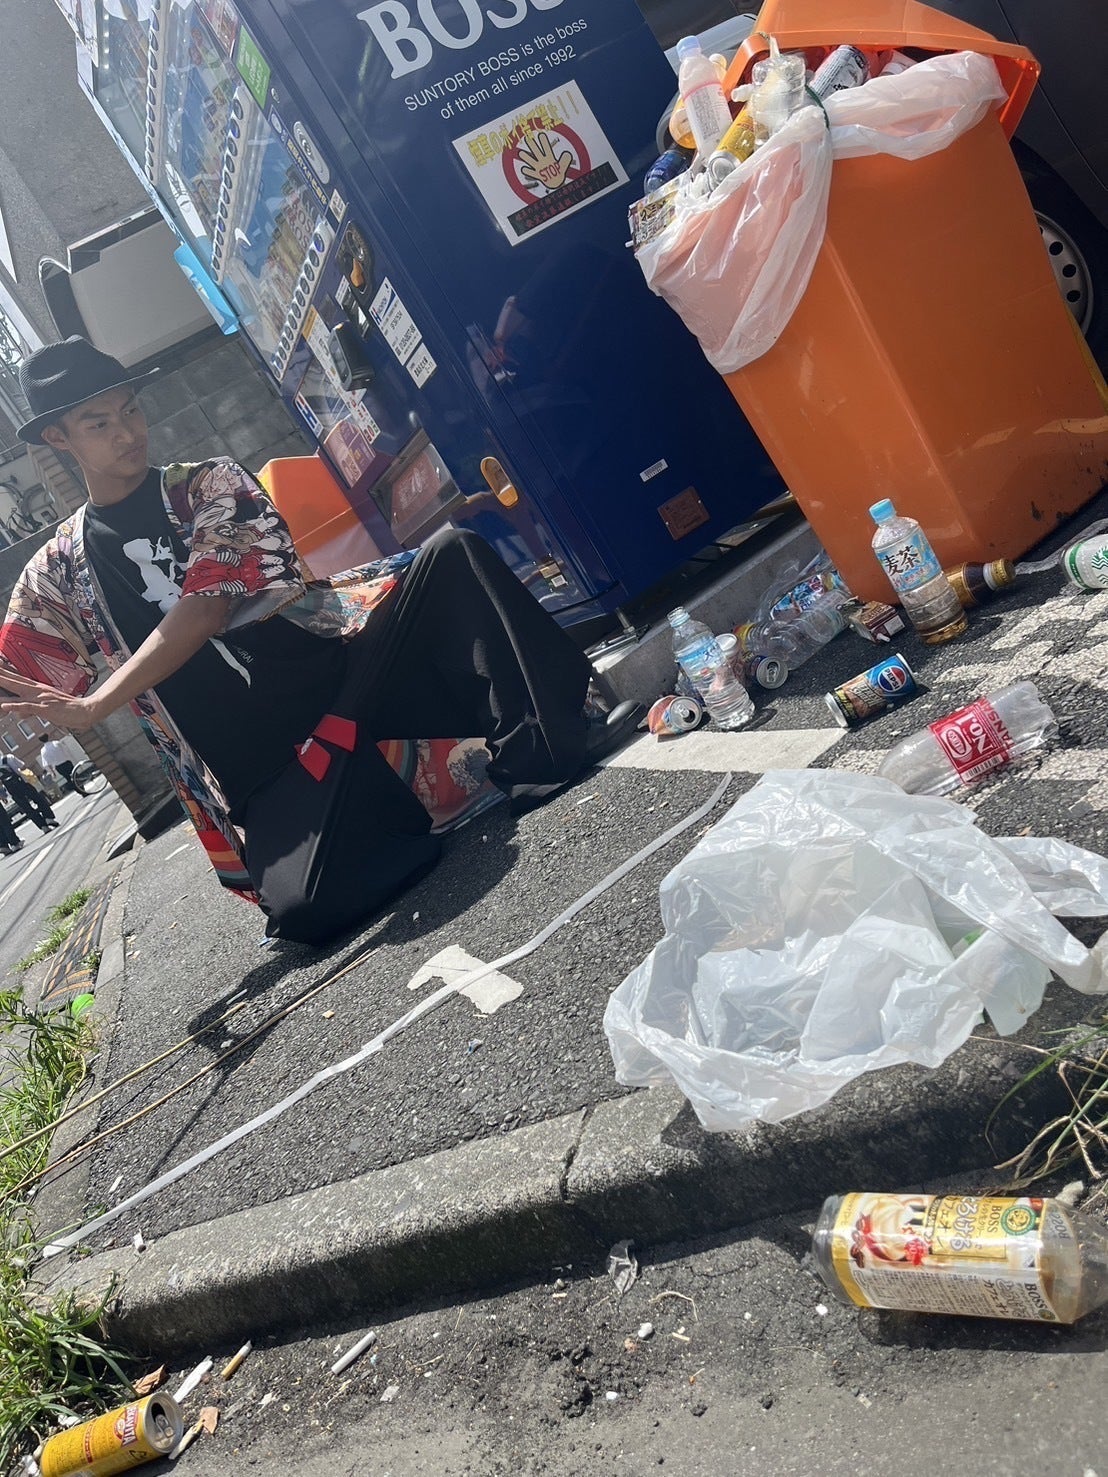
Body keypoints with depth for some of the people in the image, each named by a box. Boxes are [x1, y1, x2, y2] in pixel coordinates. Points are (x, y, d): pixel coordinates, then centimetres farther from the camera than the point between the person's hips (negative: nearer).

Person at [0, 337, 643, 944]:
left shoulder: (209, 485, 10)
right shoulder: (55, 575, 14)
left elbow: (205, 610, -6)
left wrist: (95, 705, -14)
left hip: (339, 656, 2)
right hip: (259, 755, -1)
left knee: (452, 553, -23)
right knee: (305, 907, -31)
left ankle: (547, 744, -26)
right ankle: (376, 818, -1)